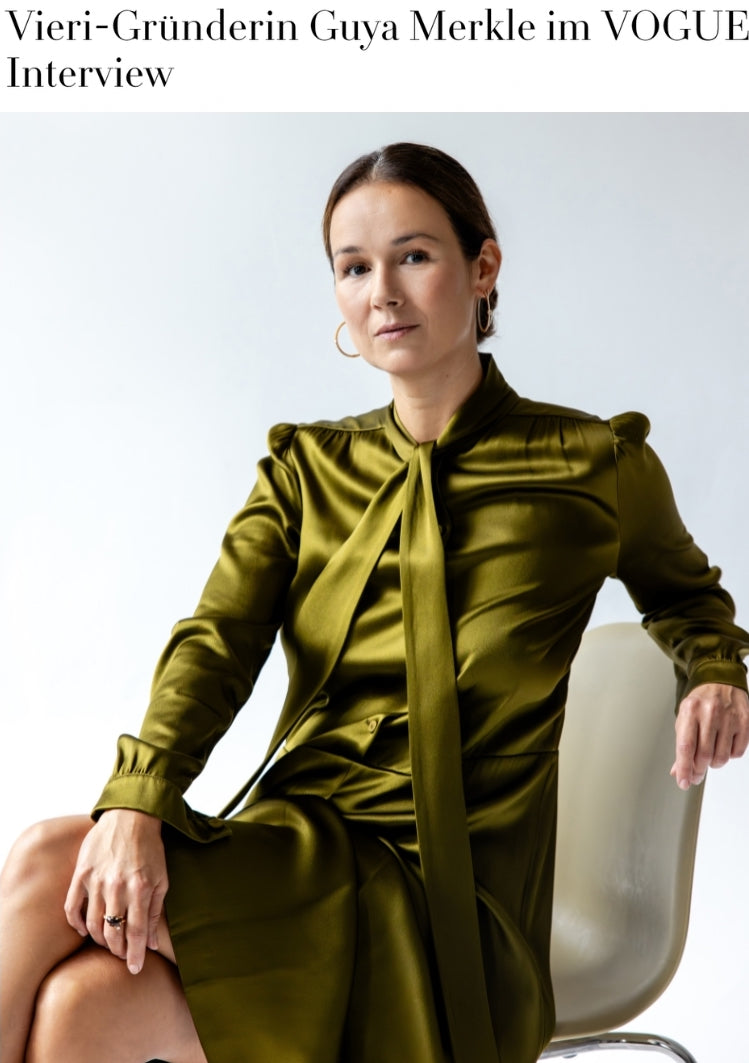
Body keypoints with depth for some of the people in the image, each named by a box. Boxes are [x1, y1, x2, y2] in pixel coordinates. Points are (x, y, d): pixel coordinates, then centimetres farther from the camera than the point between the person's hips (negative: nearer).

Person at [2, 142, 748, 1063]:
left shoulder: (595, 466, 6)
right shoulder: (304, 468, 13)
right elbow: (216, 641, -2)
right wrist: (135, 804, -21)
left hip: (444, 889, -3)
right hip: (290, 847, 4)